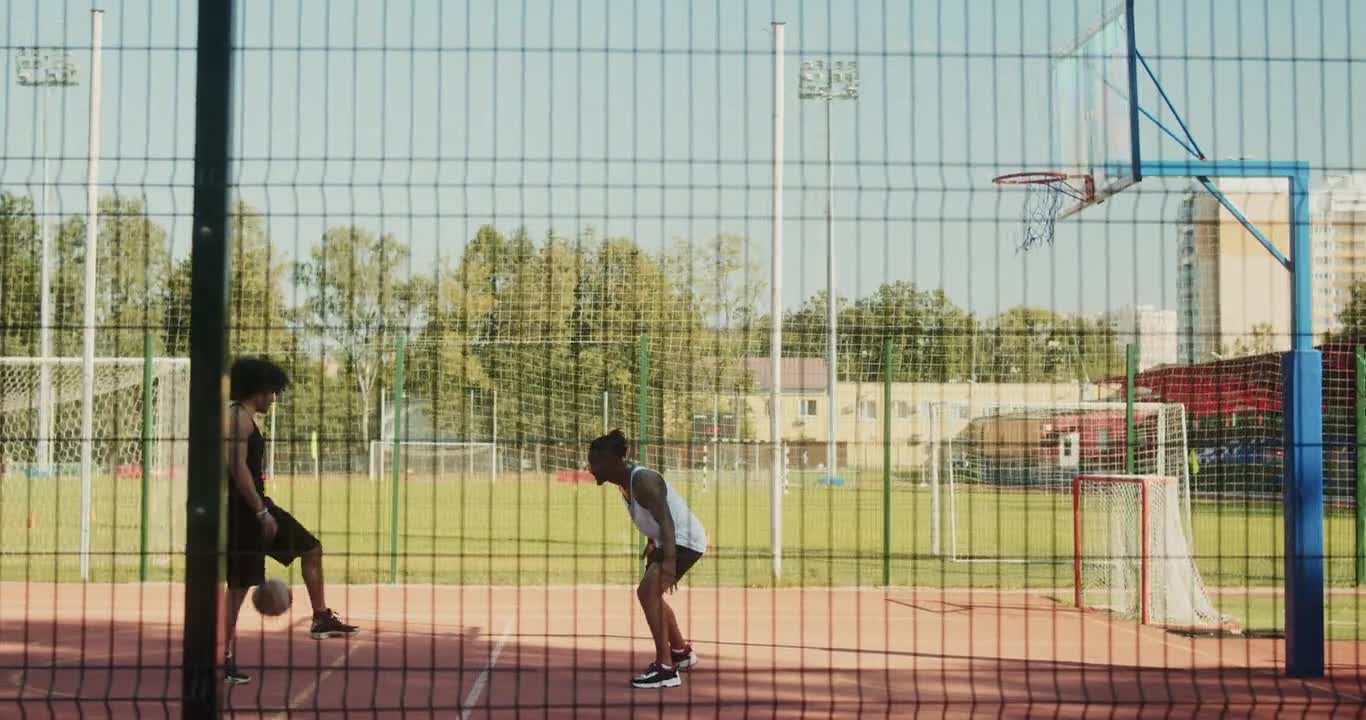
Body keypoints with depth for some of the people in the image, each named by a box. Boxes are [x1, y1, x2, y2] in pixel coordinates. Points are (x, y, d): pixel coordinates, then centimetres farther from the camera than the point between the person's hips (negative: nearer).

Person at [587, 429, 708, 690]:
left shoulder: (642, 480, -25)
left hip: (685, 540, -11)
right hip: (667, 541, 11)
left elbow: (666, 520, -36)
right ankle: (681, 652, 45)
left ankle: (666, 669, -24)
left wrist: (669, 561, -46)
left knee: (648, 591, -24)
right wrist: (652, 542, 28)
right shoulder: (624, 481, 4)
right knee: (649, 594, 24)